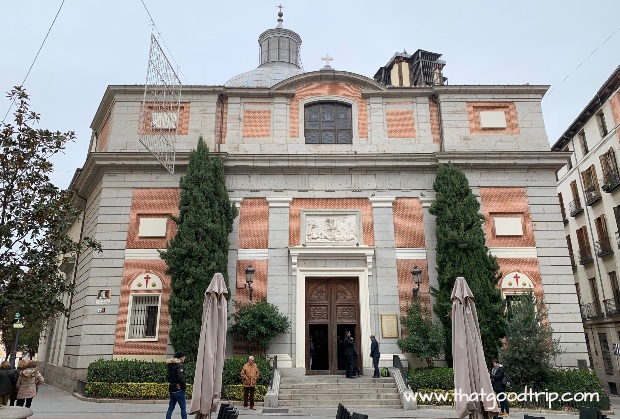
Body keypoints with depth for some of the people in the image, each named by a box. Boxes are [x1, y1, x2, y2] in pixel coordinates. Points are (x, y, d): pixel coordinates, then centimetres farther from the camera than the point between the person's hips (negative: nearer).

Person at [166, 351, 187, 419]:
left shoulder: (170, 365, 11)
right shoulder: (180, 365, -14)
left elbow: (169, 377, 15)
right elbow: (181, 378, -24)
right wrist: (183, 386, -13)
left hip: (171, 389, 8)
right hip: (179, 389, -8)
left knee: (171, 407, 13)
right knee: (183, 407, 3)